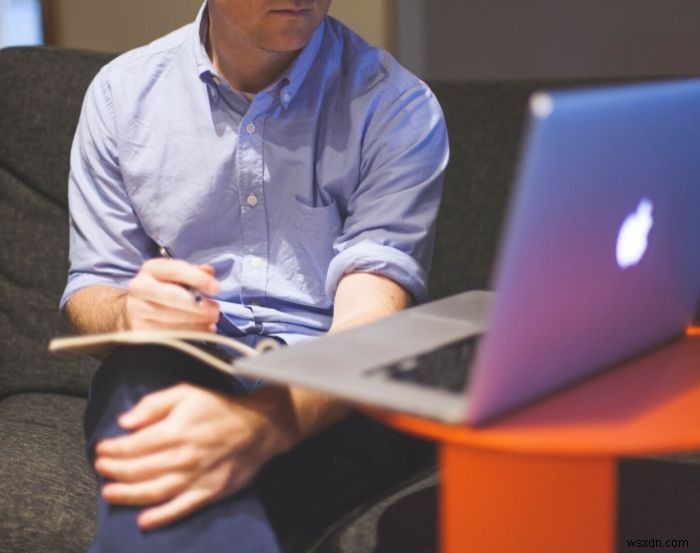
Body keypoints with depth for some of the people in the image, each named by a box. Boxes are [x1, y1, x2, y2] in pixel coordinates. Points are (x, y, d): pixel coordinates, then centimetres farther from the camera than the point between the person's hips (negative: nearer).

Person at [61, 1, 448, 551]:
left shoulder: (397, 105, -3)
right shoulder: (123, 91, 6)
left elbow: (371, 315, -16)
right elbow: (90, 288, 9)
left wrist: (260, 424, -38)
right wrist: (128, 313, -19)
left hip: (329, 386, -2)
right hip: (173, 364, 3)